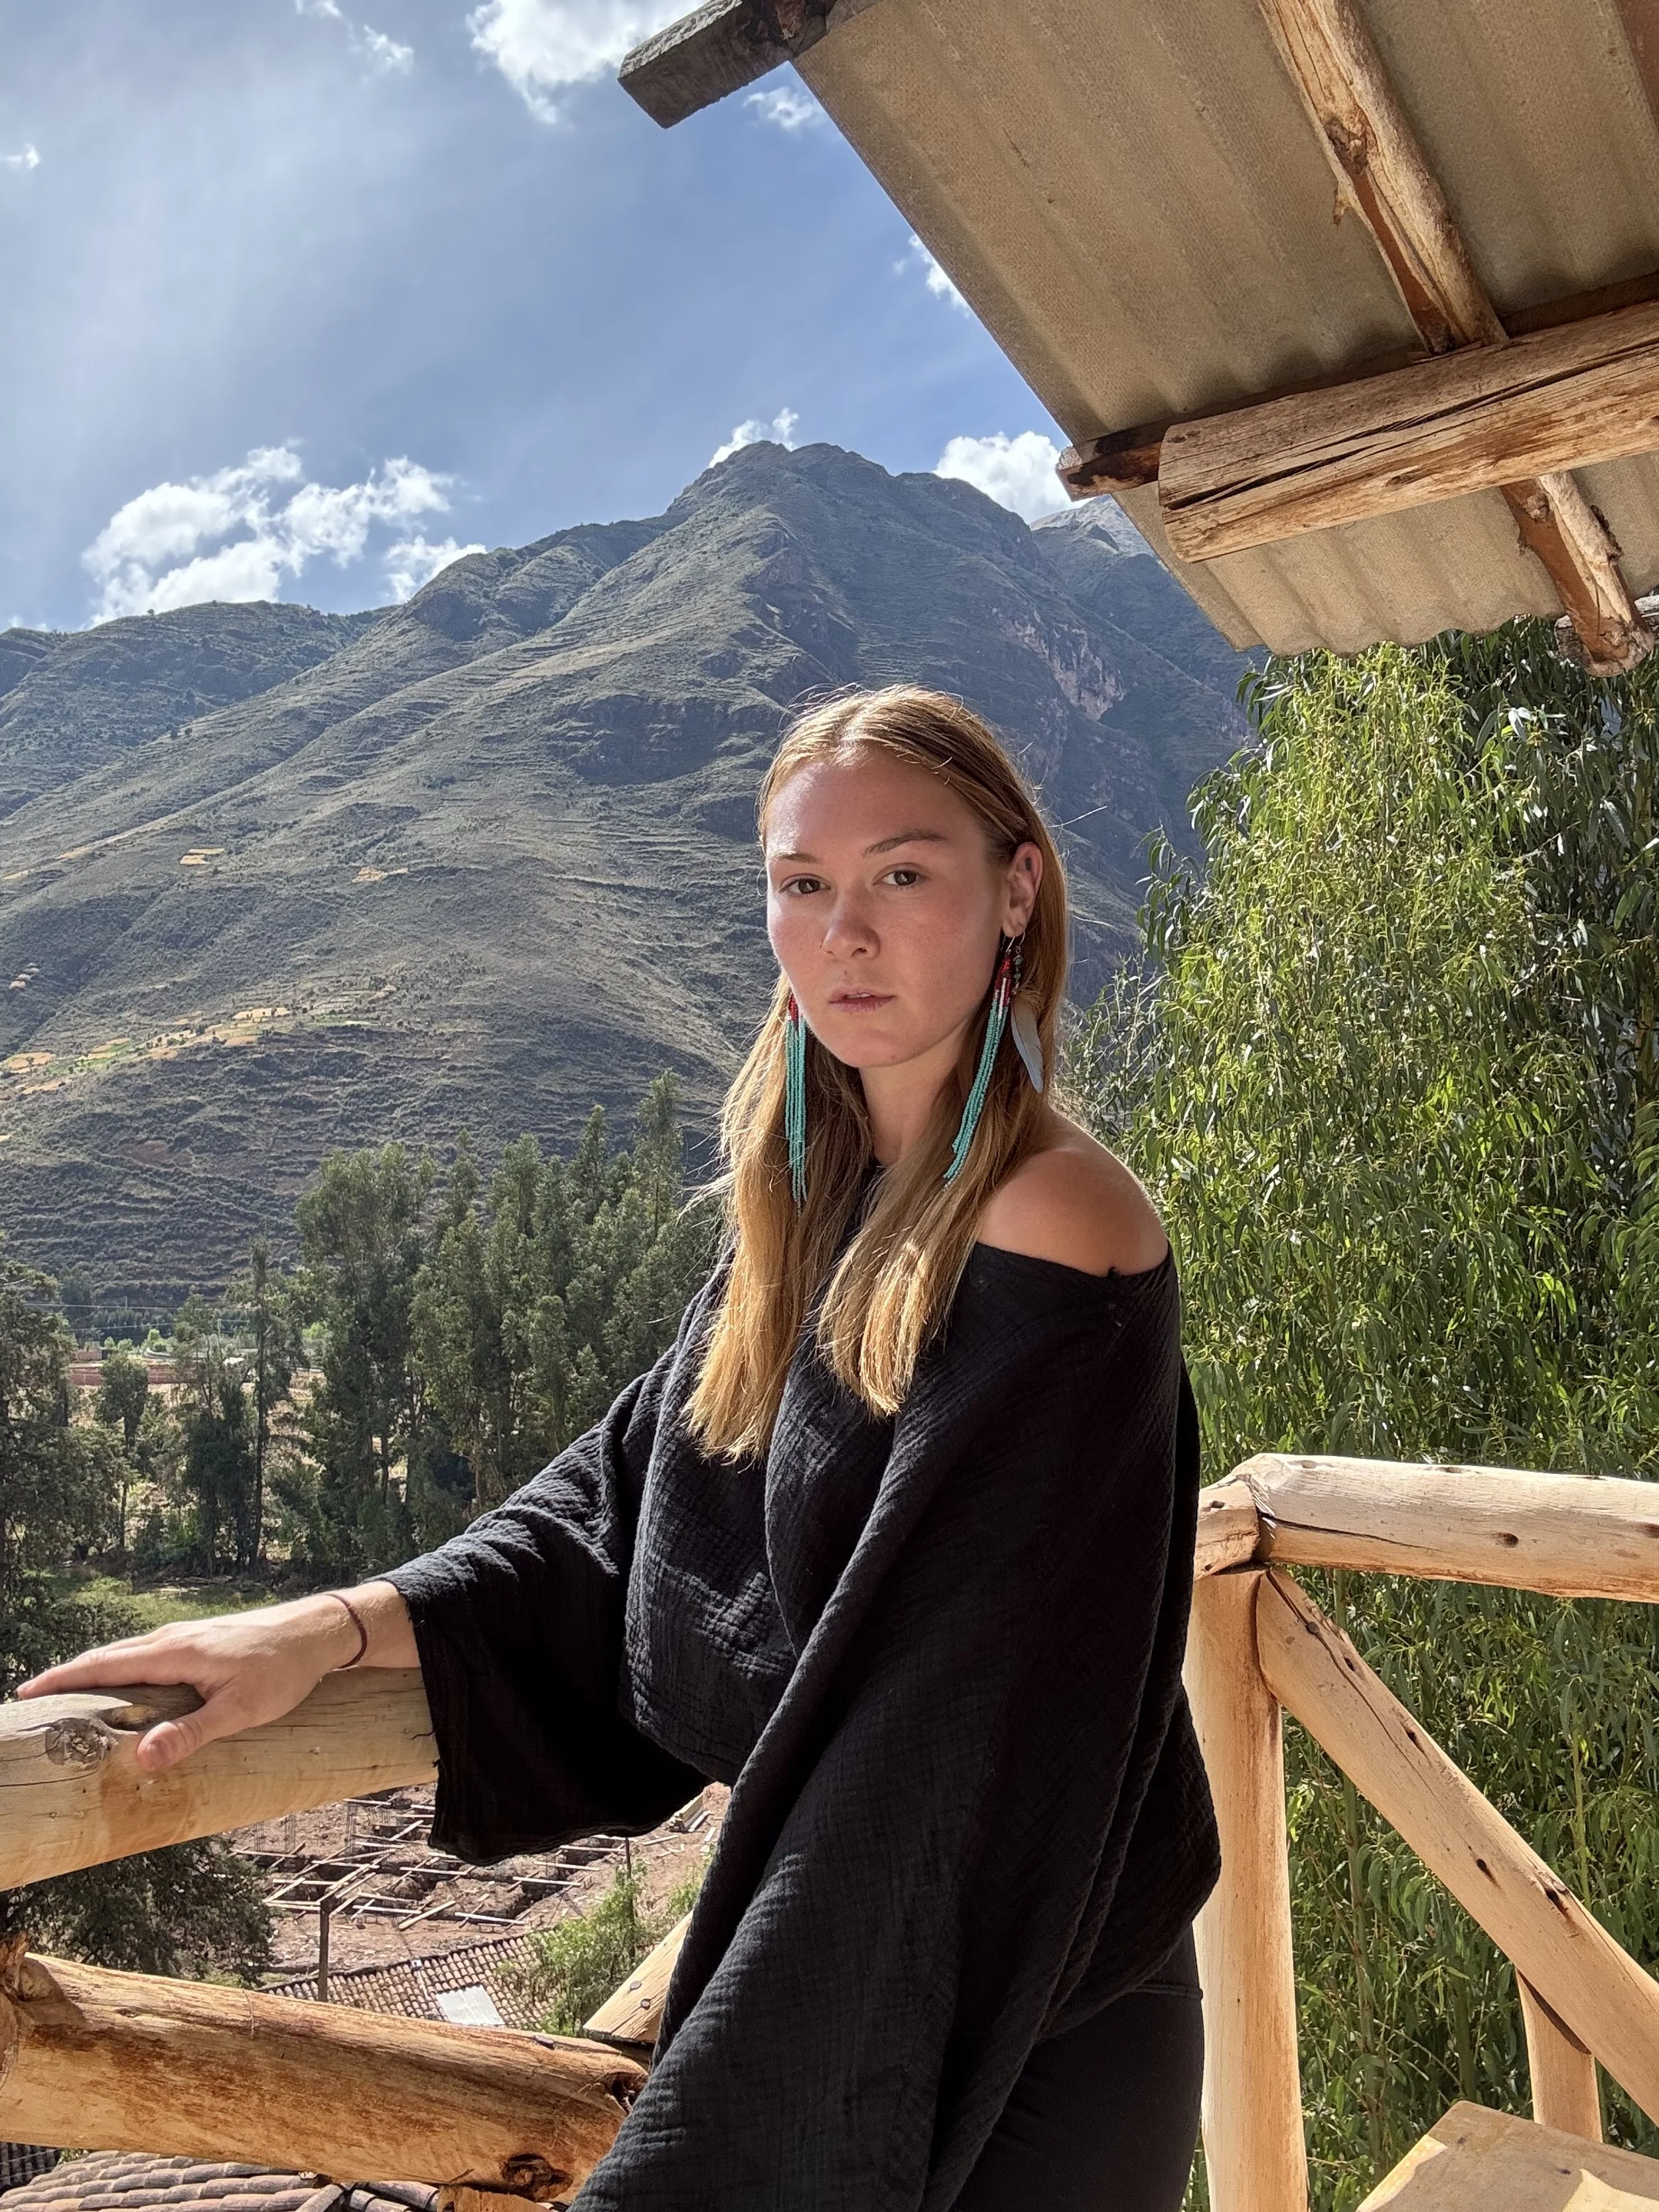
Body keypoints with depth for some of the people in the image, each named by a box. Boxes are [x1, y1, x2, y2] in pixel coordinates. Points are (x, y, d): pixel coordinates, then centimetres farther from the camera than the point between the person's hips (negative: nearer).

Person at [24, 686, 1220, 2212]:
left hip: (1015, 2055, -6)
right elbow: (628, 1504, 3)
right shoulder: (818, 1206, 1)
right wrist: (342, 1628, -10)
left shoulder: (1054, 1231, -24)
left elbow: (943, 1730, -26)